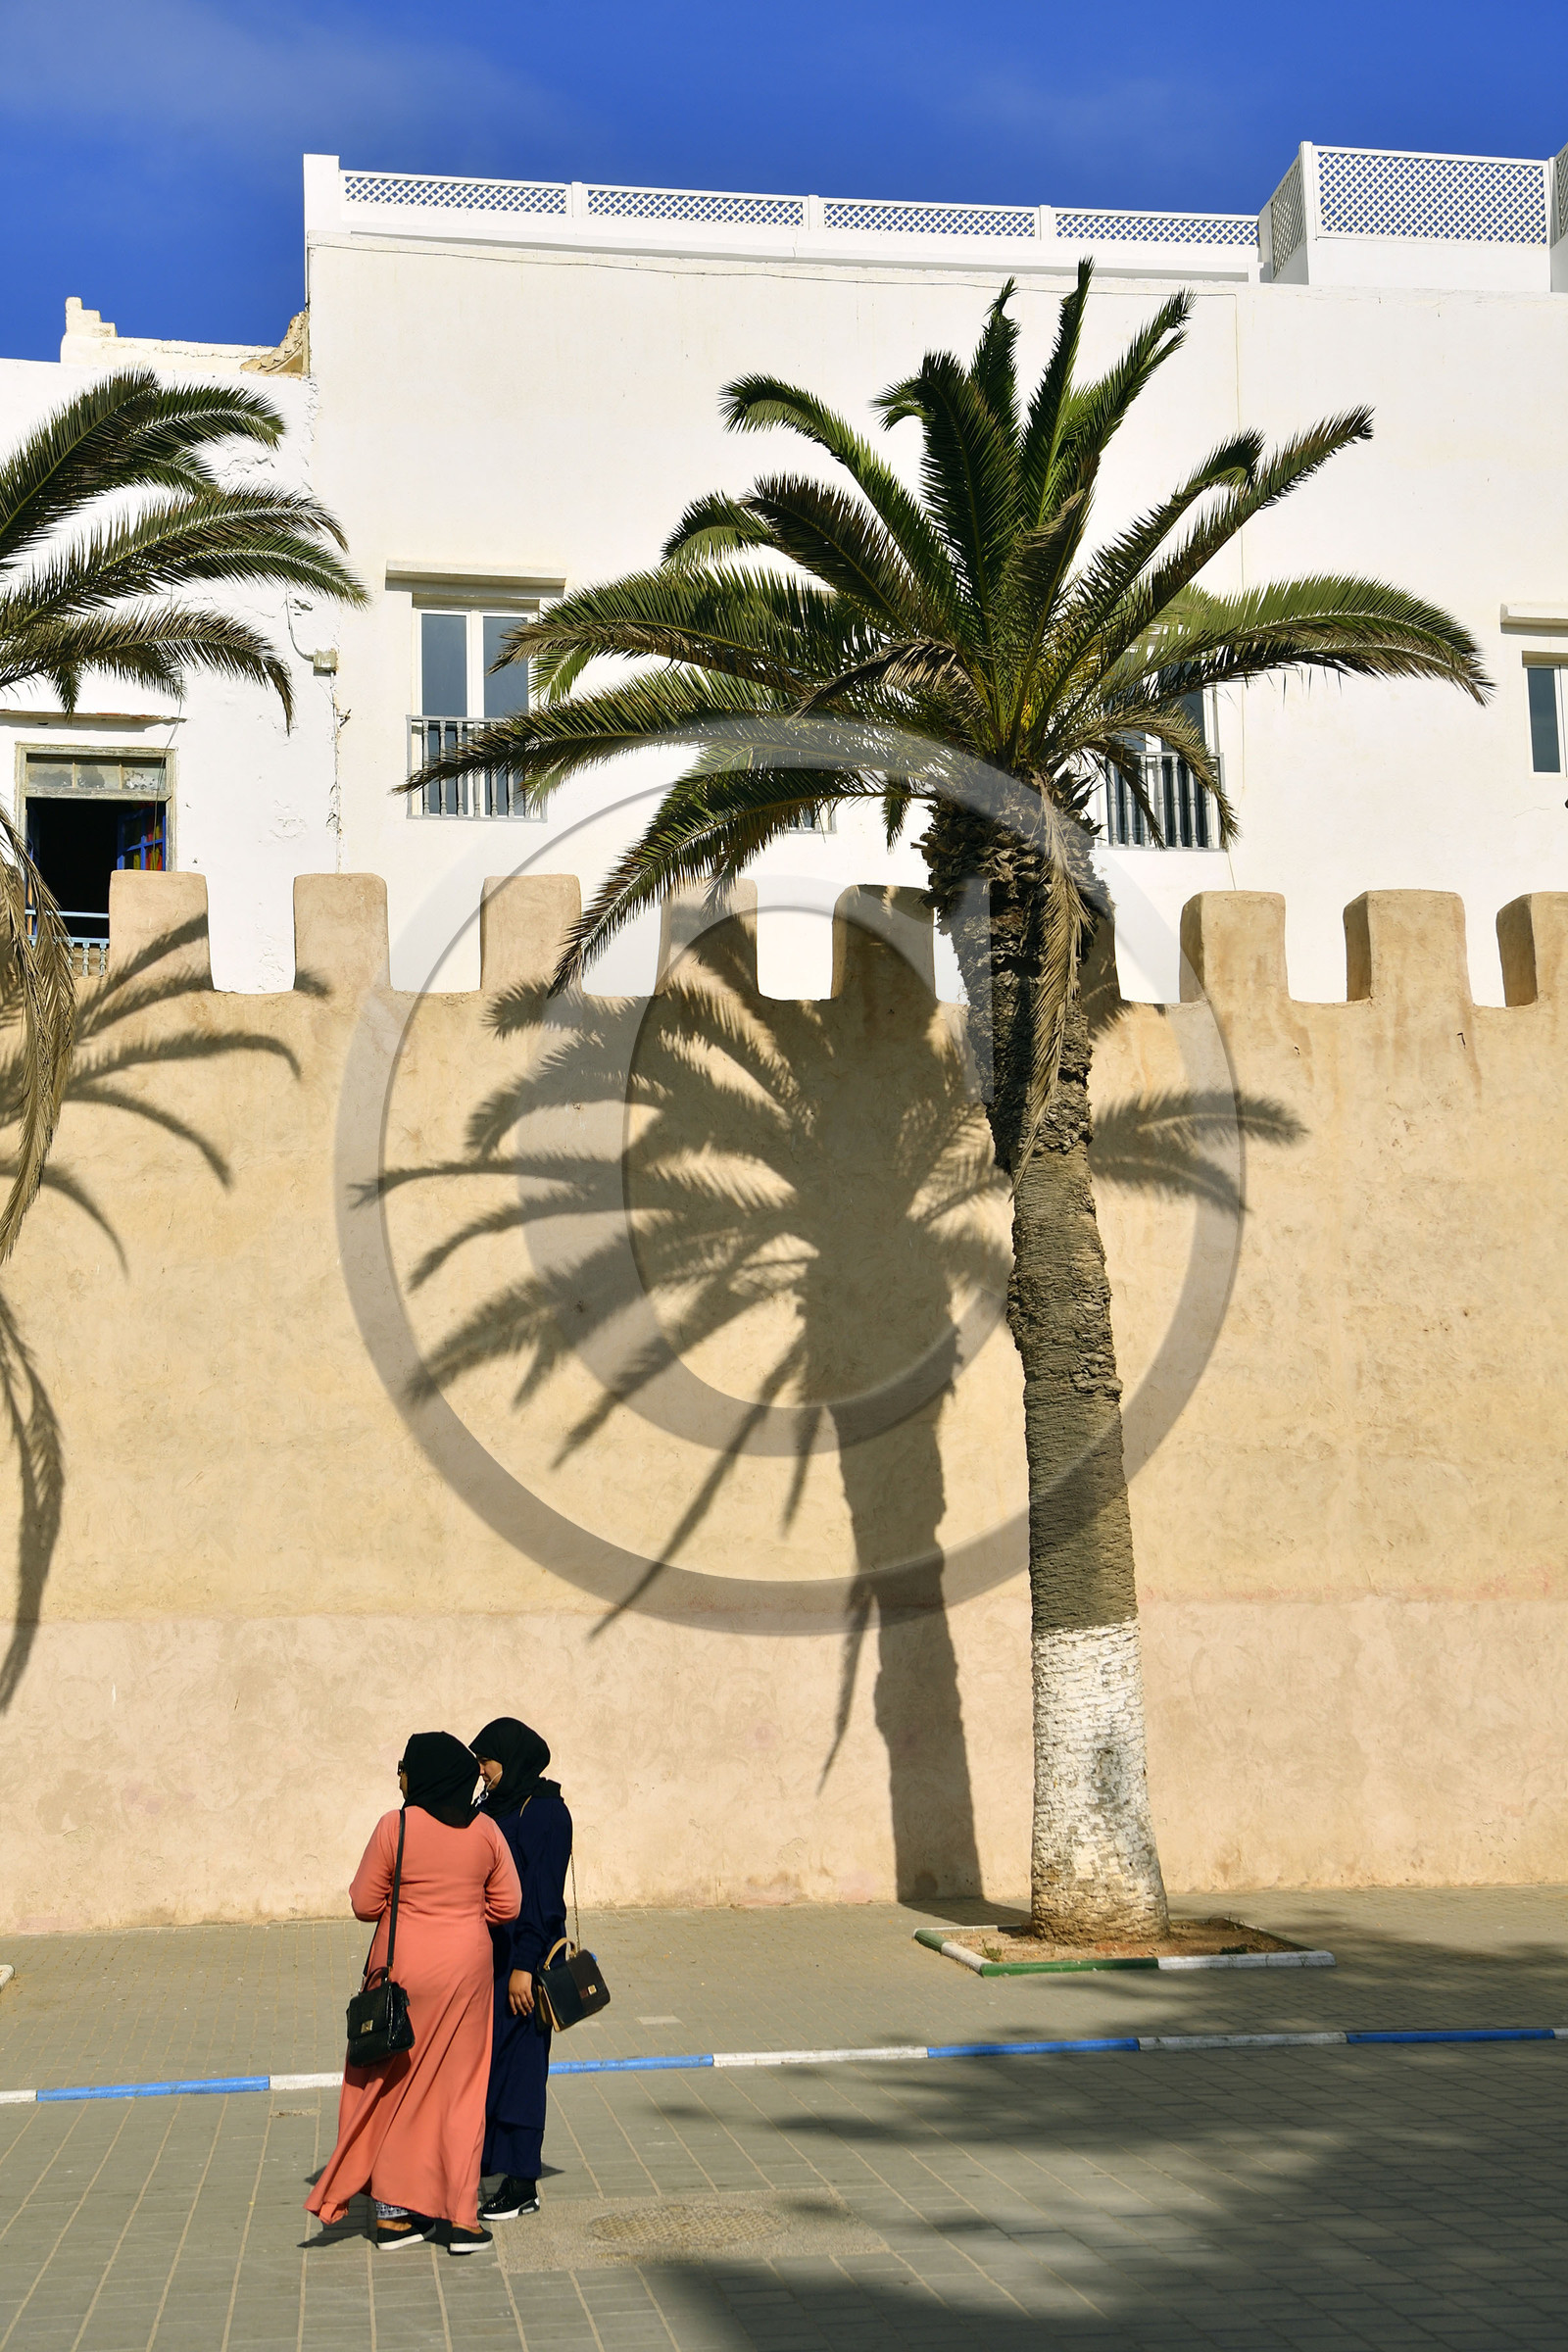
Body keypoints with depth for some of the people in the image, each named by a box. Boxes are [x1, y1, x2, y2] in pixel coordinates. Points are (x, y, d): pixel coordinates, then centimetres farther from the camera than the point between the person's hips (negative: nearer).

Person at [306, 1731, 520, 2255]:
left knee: (396, 2085, 10)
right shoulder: (485, 1831, -3)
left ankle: (393, 2211, 13)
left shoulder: (395, 1828, -12)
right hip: (466, 1967, 2)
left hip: (404, 1967, -2)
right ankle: (460, 2216, 8)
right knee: (459, 2088, 9)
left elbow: (365, 1903, -7)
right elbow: (506, 1906, 3)